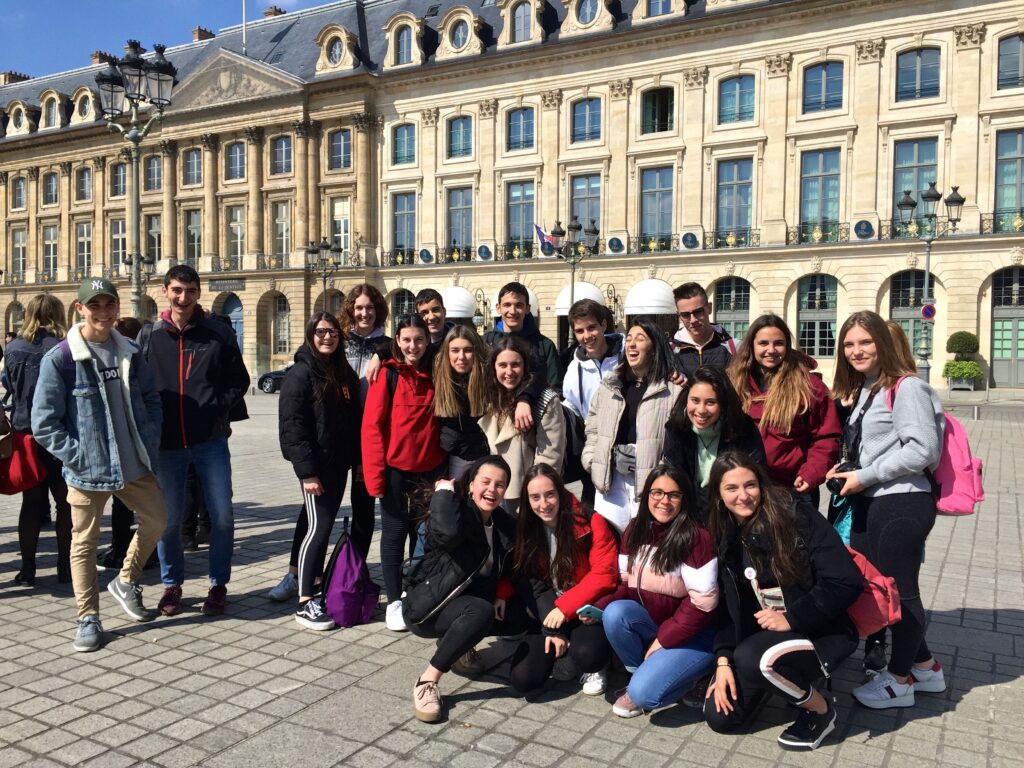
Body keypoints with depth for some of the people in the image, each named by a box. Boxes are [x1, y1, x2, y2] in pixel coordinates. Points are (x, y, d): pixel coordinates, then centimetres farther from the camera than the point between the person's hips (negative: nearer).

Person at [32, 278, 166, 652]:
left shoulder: (130, 352, 4)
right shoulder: (60, 359, -12)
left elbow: (151, 400, 12)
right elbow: (43, 423, -10)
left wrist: (150, 445, 1)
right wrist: (79, 457, -16)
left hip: (135, 464, 5)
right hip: (87, 470, -5)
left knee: (156, 520, 10)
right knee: (84, 542, 7)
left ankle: (125, 582, 34)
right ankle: (88, 619, 21)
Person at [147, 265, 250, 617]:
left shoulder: (218, 333, 1)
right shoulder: (150, 336, 3)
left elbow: (239, 380, 6)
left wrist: (220, 409, -6)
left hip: (211, 440, 0)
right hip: (166, 443, 1)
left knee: (222, 515, 2)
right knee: (169, 518, 9)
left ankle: (218, 584, 19)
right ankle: (171, 584, 28)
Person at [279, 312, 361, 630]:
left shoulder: (345, 373, 12)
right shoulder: (300, 374, -8)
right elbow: (293, 426, -14)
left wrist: (357, 459, 9)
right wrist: (307, 471, -19)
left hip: (338, 462, 7)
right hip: (315, 464, -7)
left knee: (325, 526, 12)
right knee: (319, 526, -9)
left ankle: (316, 585, 23)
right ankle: (304, 604, -4)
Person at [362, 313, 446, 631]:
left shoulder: (433, 375, 6)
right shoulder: (387, 375, -7)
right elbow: (372, 426, -10)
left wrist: (444, 466, 7)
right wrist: (375, 473, -15)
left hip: (430, 468, 4)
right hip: (395, 469, -4)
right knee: (395, 533, 6)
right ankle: (394, 602, 18)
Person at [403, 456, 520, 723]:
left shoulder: (506, 525, 4)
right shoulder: (460, 514, -17)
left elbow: (508, 568, 17)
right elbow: (447, 533, -42)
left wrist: (503, 594, -2)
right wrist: (444, 492, -27)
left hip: (470, 603, 8)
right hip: (428, 605, -8)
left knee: (519, 617, -6)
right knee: (481, 612, -34)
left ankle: (455, 641, 10)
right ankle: (428, 681, -24)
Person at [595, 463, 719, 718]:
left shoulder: (696, 537, -19)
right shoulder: (634, 531, 0)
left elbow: (702, 603, -20)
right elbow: (626, 584, 5)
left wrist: (662, 640, -16)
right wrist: (599, 607, -14)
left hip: (692, 634, -6)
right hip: (650, 623, 6)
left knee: (643, 692, -26)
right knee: (614, 613, -25)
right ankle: (641, 674, -1)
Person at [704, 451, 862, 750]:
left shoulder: (797, 516, -18)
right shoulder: (723, 537, -1)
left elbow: (847, 582, -21)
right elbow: (726, 605, 2)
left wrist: (791, 619, -23)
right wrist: (723, 660, -8)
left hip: (821, 632, -6)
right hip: (763, 633, 6)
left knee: (753, 658, -35)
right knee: (719, 717, -1)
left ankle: (820, 709, -5)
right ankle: (781, 678, 25)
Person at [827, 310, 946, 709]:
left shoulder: (906, 387, -12)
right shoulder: (859, 392, 14)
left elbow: (923, 449, -19)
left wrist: (865, 476, -17)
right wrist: (845, 469, 3)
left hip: (903, 502, -9)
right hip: (868, 503, 9)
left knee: (900, 588, 3)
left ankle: (900, 679, 21)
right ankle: (924, 667, 32)